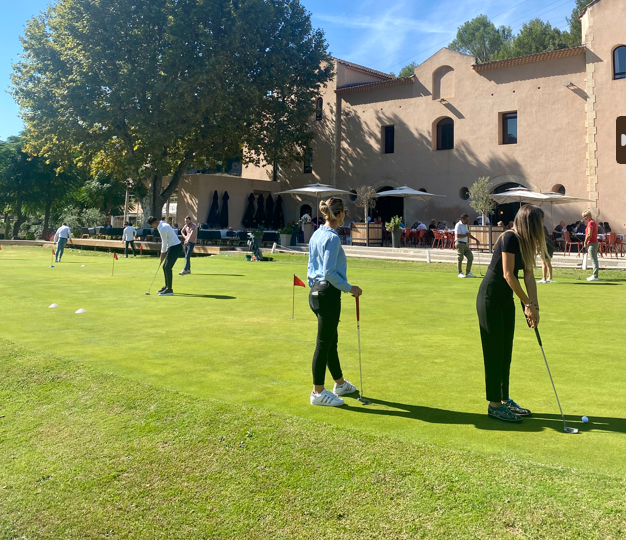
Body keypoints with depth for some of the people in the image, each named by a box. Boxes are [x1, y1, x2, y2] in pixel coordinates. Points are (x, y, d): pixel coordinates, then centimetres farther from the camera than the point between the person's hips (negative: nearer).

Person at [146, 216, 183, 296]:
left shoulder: (163, 228, -19)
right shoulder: (162, 225, 14)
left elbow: (164, 242, -14)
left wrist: (162, 254, -4)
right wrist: (163, 253, 14)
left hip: (176, 247, -10)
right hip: (172, 247, 10)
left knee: (167, 267, -11)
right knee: (165, 267, 14)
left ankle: (169, 290, -7)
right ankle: (166, 287, 23)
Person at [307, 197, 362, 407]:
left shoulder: (316, 234, 11)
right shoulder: (332, 237, -16)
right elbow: (329, 272, -21)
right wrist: (349, 288, -12)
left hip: (316, 292, 10)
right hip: (328, 294, -10)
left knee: (331, 341, 20)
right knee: (324, 343, 0)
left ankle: (340, 384, 36)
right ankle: (318, 393, 10)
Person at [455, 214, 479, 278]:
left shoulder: (465, 225, 17)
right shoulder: (458, 225, -11)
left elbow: (468, 234, 30)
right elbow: (457, 235, -21)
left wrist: (476, 239, 24)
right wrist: (466, 235, -12)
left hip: (465, 244, 8)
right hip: (460, 243, -8)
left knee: (470, 257, 3)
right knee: (460, 258, -3)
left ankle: (468, 272, 10)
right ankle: (460, 273, 7)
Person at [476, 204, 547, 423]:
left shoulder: (525, 242, 7)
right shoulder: (510, 238, -19)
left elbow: (529, 276, 5)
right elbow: (508, 275, -21)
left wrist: (535, 306, -3)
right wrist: (528, 303, -14)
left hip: (506, 300, 9)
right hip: (490, 298, -9)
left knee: (505, 351, 13)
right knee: (494, 351, -2)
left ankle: (504, 400, 25)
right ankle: (494, 405, 8)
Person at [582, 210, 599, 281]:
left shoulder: (590, 223, -14)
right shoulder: (594, 223, 19)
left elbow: (589, 234, -21)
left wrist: (585, 243, -9)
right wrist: (586, 242, 16)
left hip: (591, 243, -10)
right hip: (595, 242, 10)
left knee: (594, 260, -9)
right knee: (594, 260, 13)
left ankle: (595, 276, -9)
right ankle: (594, 275, 20)